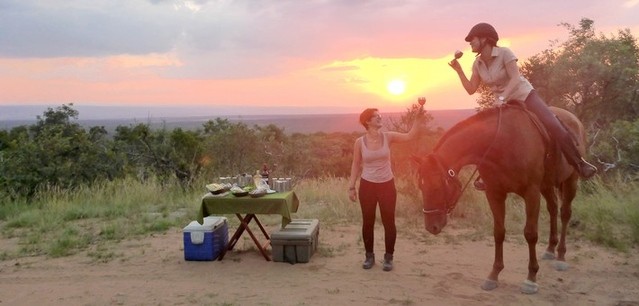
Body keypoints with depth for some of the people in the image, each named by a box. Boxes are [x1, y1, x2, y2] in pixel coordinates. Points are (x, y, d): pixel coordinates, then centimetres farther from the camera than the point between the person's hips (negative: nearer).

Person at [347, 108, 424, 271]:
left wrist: (419, 118, -22)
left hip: (387, 185, 1)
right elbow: (356, 165, 1)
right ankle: (369, 255, 26)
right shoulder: (360, 142, -6)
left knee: (389, 222, 5)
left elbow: (411, 135, -13)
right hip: (367, 186, 0)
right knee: (368, 222, 10)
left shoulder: (388, 137, -4)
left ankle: (388, 257, 21)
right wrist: (351, 187, -1)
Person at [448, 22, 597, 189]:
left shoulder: (504, 53, -17)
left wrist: (502, 97, -37)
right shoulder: (477, 64, 0)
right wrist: (458, 70, -5)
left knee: (554, 126, -21)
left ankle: (579, 163, -7)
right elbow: (471, 89, 1)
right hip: (502, 103, 5)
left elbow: (515, 78, -25)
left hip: (524, 95, -5)